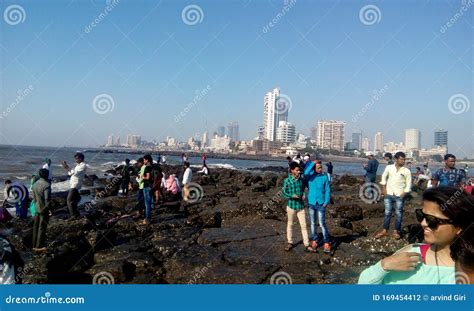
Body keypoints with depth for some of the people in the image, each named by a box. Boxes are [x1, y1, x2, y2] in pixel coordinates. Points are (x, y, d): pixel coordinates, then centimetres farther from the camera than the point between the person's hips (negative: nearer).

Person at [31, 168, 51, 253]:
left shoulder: (35, 184, 6)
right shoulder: (46, 185, -20)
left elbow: (34, 197, 12)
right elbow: (47, 199, -21)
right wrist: (50, 209, -11)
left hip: (37, 208, 8)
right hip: (44, 209, -8)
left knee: (36, 227, 14)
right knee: (42, 228, 1)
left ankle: (35, 245, 22)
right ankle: (39, 246, 7)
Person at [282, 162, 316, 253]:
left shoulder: (300, 180, 3)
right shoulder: (287, 181, -10)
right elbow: (283, 192, -6)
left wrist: (303, 194, -4)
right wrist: (292, 195, -21)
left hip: (301, 206, 3)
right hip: (291, 205, -3)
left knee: (304, 225, 1)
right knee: (290, 224, 12)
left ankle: (307, 245, 6)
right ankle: (290, 243, 28)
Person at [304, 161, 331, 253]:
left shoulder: (325, 177, -5)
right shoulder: (309, 176, -3)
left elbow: (327, 190, -2)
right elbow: (305, 172, -27)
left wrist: (326, 202, -10)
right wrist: (312, 163, -21)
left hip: (321, 204, -2)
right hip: (311, 203, 2)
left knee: (322, 224, -3)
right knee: (313, 223, 13)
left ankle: (326, 243, 6)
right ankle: (314, 240, 28)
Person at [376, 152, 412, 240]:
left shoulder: (407, 171, -5)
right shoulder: (389, 167, -1)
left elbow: (408, 185, -2)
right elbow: (384, 177, 12)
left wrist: (403, 194, -9)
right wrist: (384, 188, 4)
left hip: (399, 196, -1)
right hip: (389, 194, 1)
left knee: (399, 214, 5)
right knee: (387, 213, 7)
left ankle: (396, 231, 17)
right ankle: (385, 231, 17)